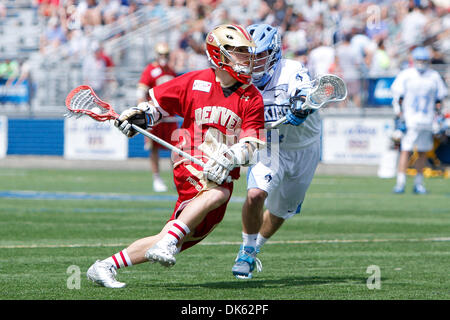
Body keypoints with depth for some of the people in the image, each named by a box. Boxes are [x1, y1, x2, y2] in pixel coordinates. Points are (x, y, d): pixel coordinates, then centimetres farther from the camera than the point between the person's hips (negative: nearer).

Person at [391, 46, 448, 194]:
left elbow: (439, 99, 14)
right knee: (405, 150, -10)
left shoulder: (434, 77, 7)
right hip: (409, 120, -3)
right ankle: (400, 183, -10)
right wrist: (400, 116, -7)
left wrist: (437, 113, 7)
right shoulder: (405, 75, -1)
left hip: (427, 121, 3)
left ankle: (418, 183, 16)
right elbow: (397, 98, 0)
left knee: (423, 152, 7)